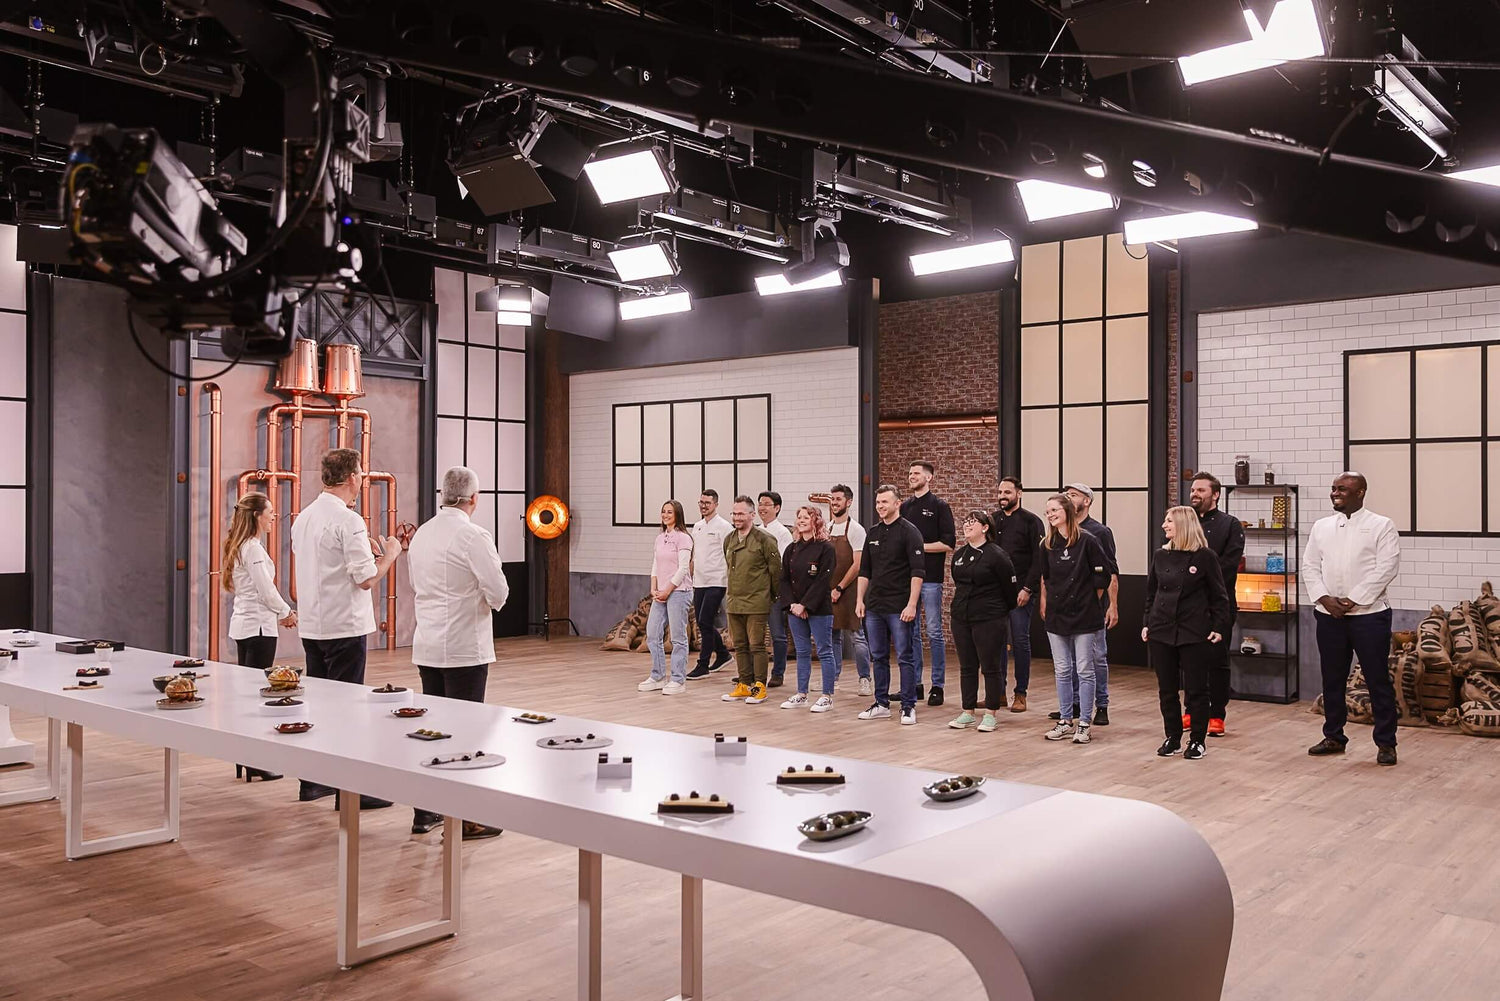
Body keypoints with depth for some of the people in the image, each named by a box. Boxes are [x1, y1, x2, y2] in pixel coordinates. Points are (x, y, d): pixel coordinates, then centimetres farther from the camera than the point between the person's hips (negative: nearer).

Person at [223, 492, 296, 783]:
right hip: (258, 627, -10)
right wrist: (287, 612, 0)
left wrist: (279, 614, 12)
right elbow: (267, 592, -17)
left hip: (243, 625, 10)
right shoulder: (254, 548, -16)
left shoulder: (239, 547, 13)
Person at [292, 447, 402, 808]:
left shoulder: (303, 518, 10)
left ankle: (313, 780, 24)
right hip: (344, 626, -8)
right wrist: (390, 554, -1)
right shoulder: (348, 521, -17)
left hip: (311, 625, 8)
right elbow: (367, 578, -18)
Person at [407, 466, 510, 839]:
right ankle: (463, 819, 4)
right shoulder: (474, 536, -15)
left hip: (426, 647, 7)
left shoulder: (421, 534, 8)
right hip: (464, 648, -7)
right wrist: (487, 599, 7)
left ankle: (425, 812, 19)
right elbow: (499, 594, -14)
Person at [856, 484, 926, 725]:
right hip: (874, 606, 6)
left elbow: (917, 571, -13)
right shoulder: (873, 532, 12)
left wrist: (911, 605, -18)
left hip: (899, 608, -6)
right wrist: (860, 600, 10)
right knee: (878, 657, 11)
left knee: (904, 657, -1)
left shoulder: (908, 531, -7)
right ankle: (882, 705, 20)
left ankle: (908, 707, 6)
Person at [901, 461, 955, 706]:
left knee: (934, 632, -2)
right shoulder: (905, 507, 13)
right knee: (910, 632, 8)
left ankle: (937, 686, 5)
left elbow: (948, 544, -10)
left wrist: (920, 546, -12)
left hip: (930, 577, -5)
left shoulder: (940, 506, -3)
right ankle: (914, 684, 16)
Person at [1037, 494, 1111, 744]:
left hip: (1085, 617, -4)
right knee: (1062, 671, 10)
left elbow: (1103, 574, -4)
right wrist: (1045, 604, 9)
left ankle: (1084, 724, 8)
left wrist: (1090, 601, 0)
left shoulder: (1087, 541, -9)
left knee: (1084, 671, 1)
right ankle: (1065, 721, 19)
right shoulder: (1047, 545, 5)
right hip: (1056, 616, 4)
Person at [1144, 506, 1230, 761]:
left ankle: (1197, 740, 15)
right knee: (1167, 689, 9)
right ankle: (1172, 738, 21)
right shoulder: (1160, 556, 7)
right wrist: (1147, 623, 8)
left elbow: (1219, 596, -2)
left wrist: (1219, 628, -7)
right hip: (1161, 632, 4)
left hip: (1195, 634, -4)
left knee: (1196, 689, 3)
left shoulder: (1205, 556, -6)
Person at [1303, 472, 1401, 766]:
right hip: (1328, 614, 5)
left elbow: (1386, 568, -11)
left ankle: (1386, 742, 10)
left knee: (1378, 679, 0)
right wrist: (1325, 598, -7)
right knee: (1332, 679, 12)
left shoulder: (1381, 526, -3)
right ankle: (1333, 737, 23)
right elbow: (1310, 566, 8)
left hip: (1369, 613, -5)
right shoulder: (1321, 527, 11)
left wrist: (1353, 600, -15)